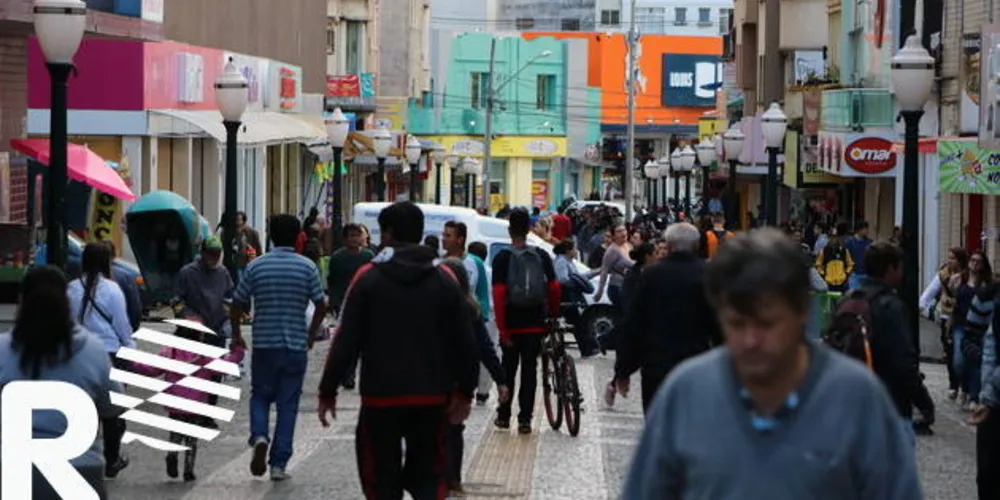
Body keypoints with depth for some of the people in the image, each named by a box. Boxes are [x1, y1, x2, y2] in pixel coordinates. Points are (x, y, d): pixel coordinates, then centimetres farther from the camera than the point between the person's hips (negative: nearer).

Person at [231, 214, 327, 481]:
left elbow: (237, 304, 2)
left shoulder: (256, 266, -2)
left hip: (264, 344, 0)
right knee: (288, 403, 7)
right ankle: (279, 463, 4)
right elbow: (321, 306, -2)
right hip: (296, 345, 0)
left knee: (260, 396, 17)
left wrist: (236, 335, 17)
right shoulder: (307, 267, -4)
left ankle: (259, 436, -11)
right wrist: (311, 336, 14)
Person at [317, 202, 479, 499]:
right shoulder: (445, 280, 4)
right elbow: (465, 342, 4)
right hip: (432, 398, 3)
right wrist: (465, 392, 13)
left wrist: (328, 391, 1)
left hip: (381, 397, -3)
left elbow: (346, 341, -6)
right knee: (427, 475, 13)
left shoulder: (368, 278, -4)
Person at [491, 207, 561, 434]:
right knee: (529, 369, 6)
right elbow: (554, 288, -1)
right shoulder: (542, 257, 1)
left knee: (508, 369, 11)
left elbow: (499, 295, -14)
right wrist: (553, 315, 13)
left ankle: (504, 416, 18)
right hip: (535, 324, 2)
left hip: (511, 323, -2)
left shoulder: (503, 258, -8)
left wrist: (502, 328, -12)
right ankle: (525, 419, 3)